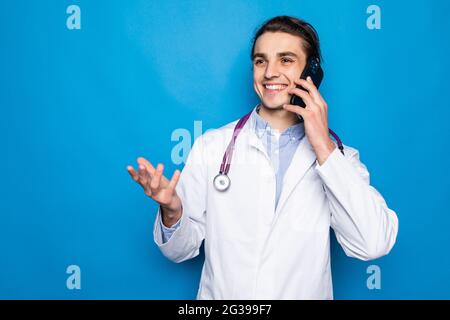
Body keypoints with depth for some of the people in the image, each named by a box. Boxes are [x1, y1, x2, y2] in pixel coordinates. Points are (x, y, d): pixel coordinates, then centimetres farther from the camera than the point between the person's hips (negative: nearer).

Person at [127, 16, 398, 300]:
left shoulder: (340, 157, -1)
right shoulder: (211, 146, -1)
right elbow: (181, 249, 3)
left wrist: (323, 146, -15)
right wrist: (172, 211, -18)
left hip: (304, 293, 0)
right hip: (220, 294, 0)